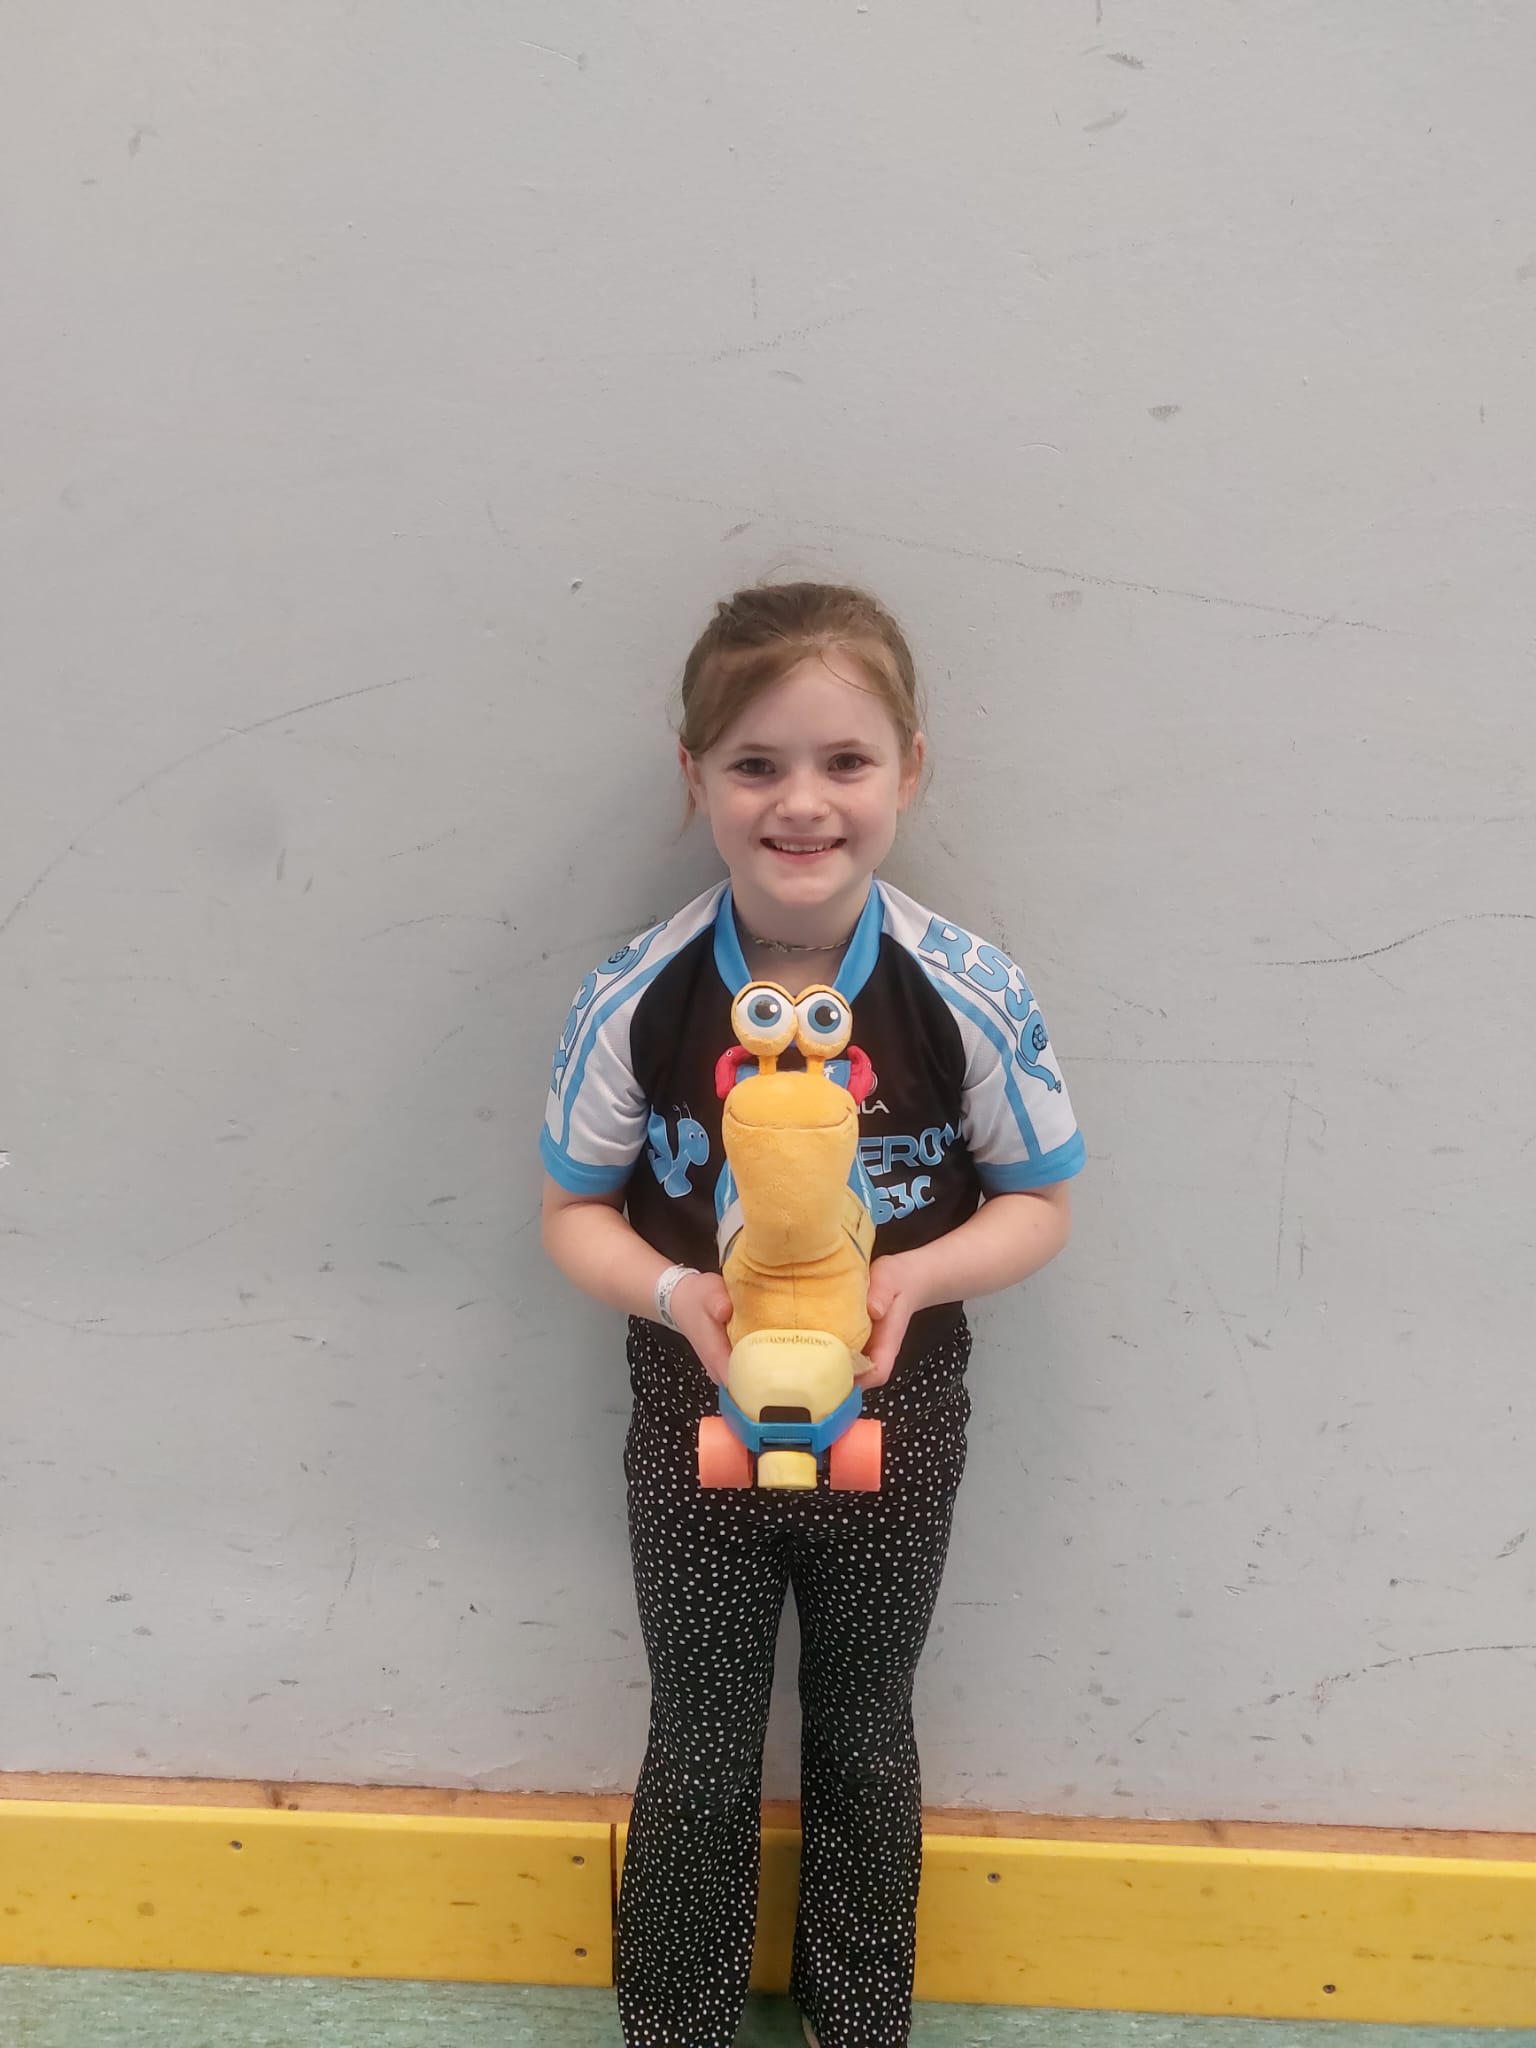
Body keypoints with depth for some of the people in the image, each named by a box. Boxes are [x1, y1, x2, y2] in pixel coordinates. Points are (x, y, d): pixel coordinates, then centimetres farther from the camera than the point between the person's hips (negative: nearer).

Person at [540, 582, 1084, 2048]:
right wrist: (679, 1296, -25)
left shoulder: (969, 995, -18)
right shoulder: (635, 1002, -17)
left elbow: (1038, 1203, -6)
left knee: (864, 1743, 22)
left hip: (897, 1421, 1)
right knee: (700, 1752, 17)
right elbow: (575, 1212, -5)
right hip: (697, 1419, 0)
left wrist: (917, 1275, -24)